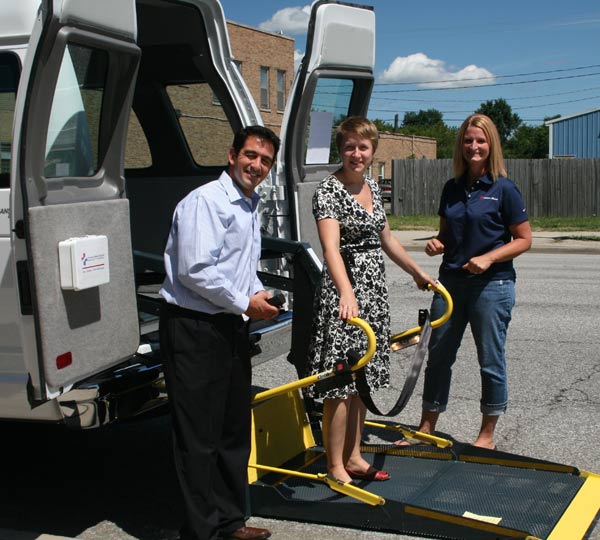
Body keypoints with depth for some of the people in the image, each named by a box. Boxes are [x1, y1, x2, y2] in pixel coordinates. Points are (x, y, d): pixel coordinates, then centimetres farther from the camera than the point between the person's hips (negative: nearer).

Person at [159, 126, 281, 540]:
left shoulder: (250, 205, 17)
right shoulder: (205, 201, -14)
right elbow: (194, 270, -24)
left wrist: (259, 294, 7)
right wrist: (245, 303, -14)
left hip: (231, 326, 10)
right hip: (194, 329, -10)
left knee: (235, 431, 17)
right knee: (199, 436, -1)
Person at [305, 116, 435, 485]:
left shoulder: (373, 186, 11)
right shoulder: (330, 190, -14)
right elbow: (331, 247, -29)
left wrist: (417, 272, 30)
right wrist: (346, 293, -44)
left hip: (374, 288, 8)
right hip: (344, 291, -8)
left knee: (362, 377, 14)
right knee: (341, 380, -4)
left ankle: (353, 457, 25)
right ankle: (335, 467, 7)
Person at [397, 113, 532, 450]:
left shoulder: (504, 189, -7)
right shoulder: (452, 188, 8)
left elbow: (524, 240, -6)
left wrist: (488, 258, -19)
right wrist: (437, 244, -3)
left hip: (492, 284, -5)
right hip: (451, 281, 5)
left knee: (491, 361, 5)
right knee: (438, 355, 10)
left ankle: (487, 436, 20)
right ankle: (427, 429, 23)